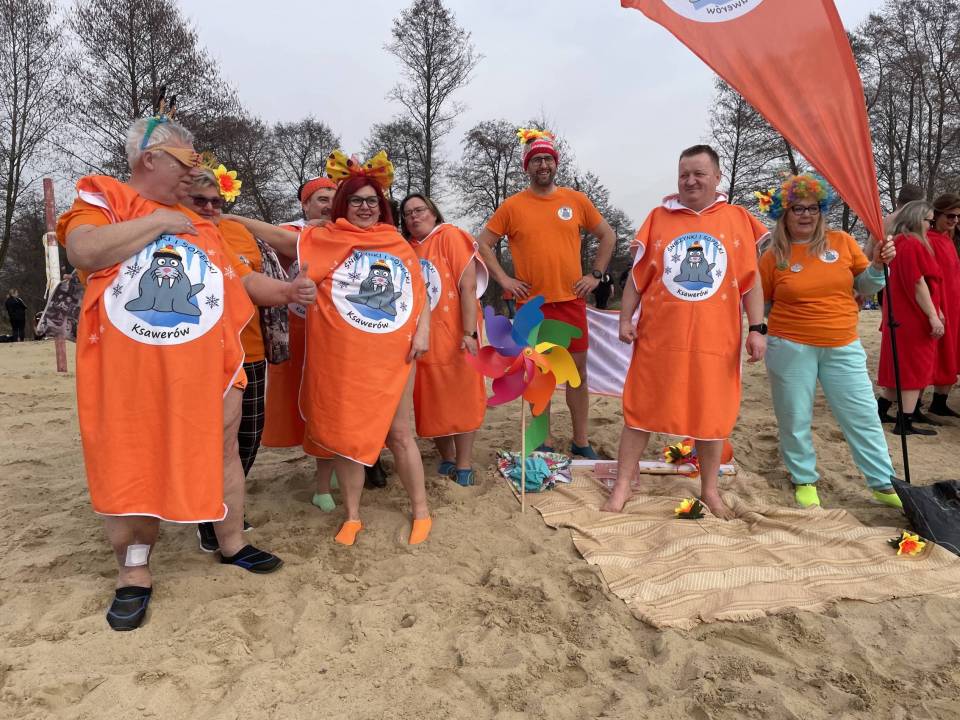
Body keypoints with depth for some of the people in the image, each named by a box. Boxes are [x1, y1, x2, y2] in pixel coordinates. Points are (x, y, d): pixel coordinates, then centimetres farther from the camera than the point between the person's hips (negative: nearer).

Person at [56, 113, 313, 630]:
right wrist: (157, 222, -11)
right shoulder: (101, 198, 3)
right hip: (129, 371, -4)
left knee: (220, 453, 12)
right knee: (130, 468, 4)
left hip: (205, 369, 5)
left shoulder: (199, 226, 16)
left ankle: (231, 544, 29)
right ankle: (135, 571, 19)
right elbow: (84, 251, -17)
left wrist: (286, 292, 2)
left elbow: (243, 281, 19)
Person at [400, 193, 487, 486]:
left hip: (453, 335, -5)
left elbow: (468, 287, -10)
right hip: (420, 339, 5)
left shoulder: (451, 236, -3)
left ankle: (464, 465, 13)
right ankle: (447, 460, 24)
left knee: (460, 399, 3)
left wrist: (469, 333, -18)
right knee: (431, 403, 8)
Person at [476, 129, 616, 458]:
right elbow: (483, 243, 4)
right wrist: (503, 279, -4)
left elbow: (607, 236, 13)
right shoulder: (513, 205, 0)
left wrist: (596, 275, 4)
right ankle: (545, 441, 18)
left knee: (578, 371, 7)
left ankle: (581, 441, 19)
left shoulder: (576, 200, 4)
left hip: (572, 301, 1)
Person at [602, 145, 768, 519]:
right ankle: (622, 485, 16)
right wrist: (625, 319, 2)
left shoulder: (738, 219, 6)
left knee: (712, 415, 10)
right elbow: (637, 275, 8)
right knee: (641, 410, 4)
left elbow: (751, 280, 7)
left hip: (715, 339, 1)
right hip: (658, 336, 0)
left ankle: (710, 490, 27)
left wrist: (757, 328, 0)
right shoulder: (659, 217, 6)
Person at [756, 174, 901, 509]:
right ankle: (804, 481, 26)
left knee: (863, 417, 7)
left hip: (843, 348, 2)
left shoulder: (842, 241, 2)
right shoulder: (773, 256, -2)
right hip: (791, 349, -2)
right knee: (795, 420, 7)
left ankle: (883, 483, 22)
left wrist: (878, 265, -7)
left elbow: (865, 287, 10)